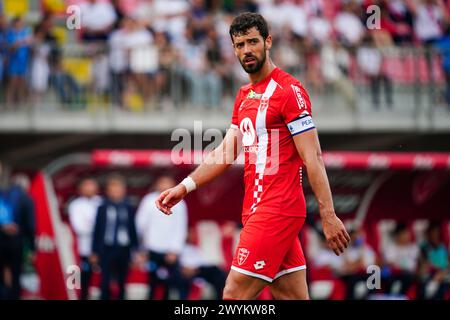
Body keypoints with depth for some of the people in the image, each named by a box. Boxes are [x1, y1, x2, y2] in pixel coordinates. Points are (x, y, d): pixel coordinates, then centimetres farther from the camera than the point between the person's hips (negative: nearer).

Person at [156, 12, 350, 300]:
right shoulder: (244, 96, 18)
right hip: (257, 209, 8)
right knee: (291, 296, 6)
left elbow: (313, 157, -13)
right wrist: (185, 187, 7)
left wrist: (329, 216, -17)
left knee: (234, 295, -10)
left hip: (276, 211, -8)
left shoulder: (289, 90, -9)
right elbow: (225, 153, 19)